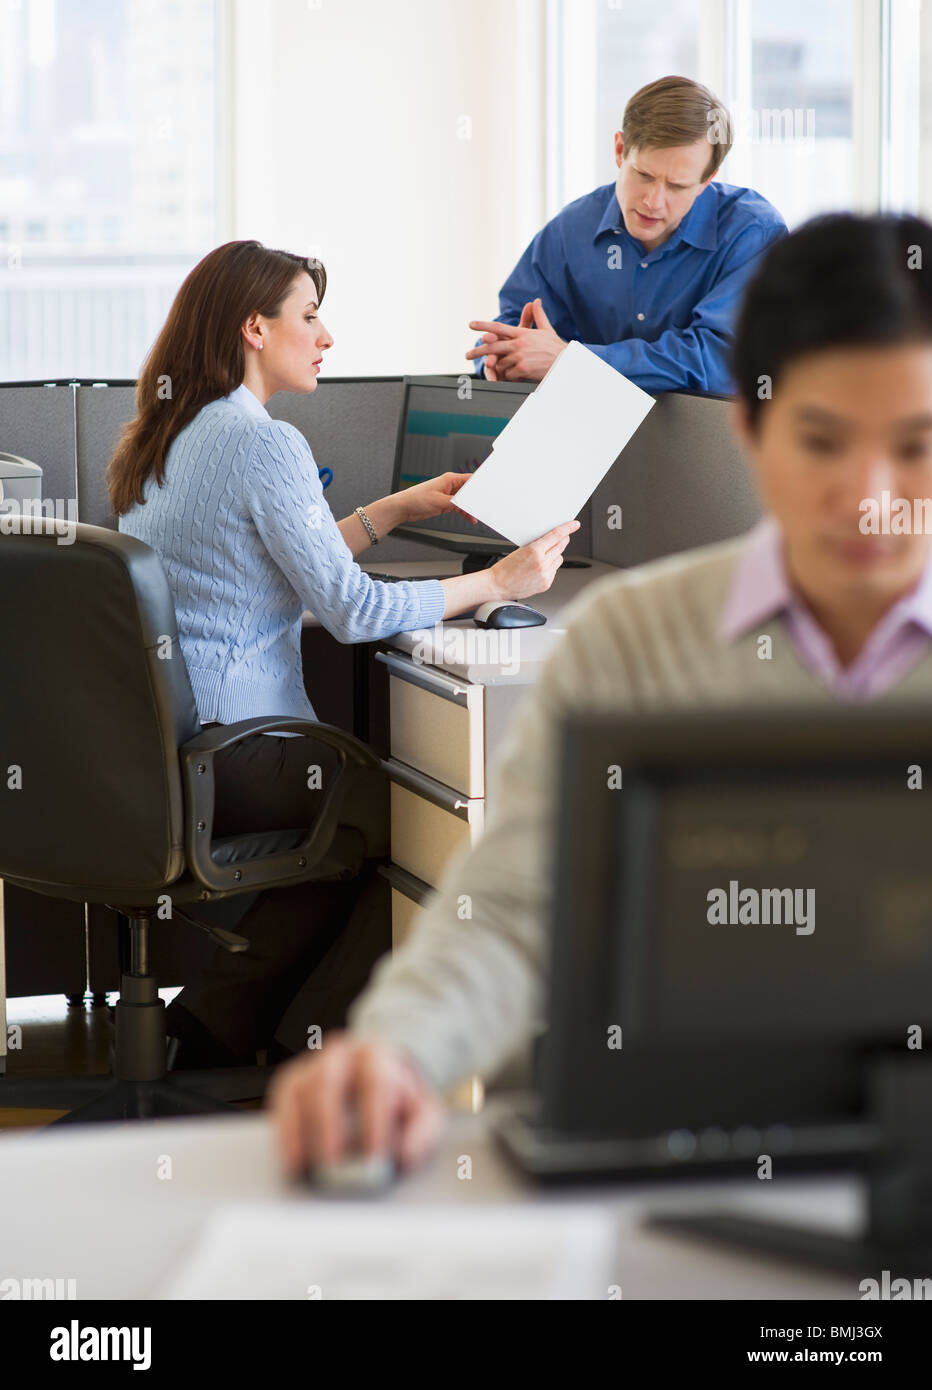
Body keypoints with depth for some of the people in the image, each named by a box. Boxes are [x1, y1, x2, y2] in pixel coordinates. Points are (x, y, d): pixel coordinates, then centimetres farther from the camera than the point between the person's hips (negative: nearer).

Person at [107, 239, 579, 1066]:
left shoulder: (163, 436, 13)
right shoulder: (264, 444, -16)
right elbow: (353, 610, -16)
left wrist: (401, 508, 23)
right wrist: (497, 583, -6)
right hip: (226, 756, -9)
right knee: (403, 805, 10)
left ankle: (215, 1022, 15)